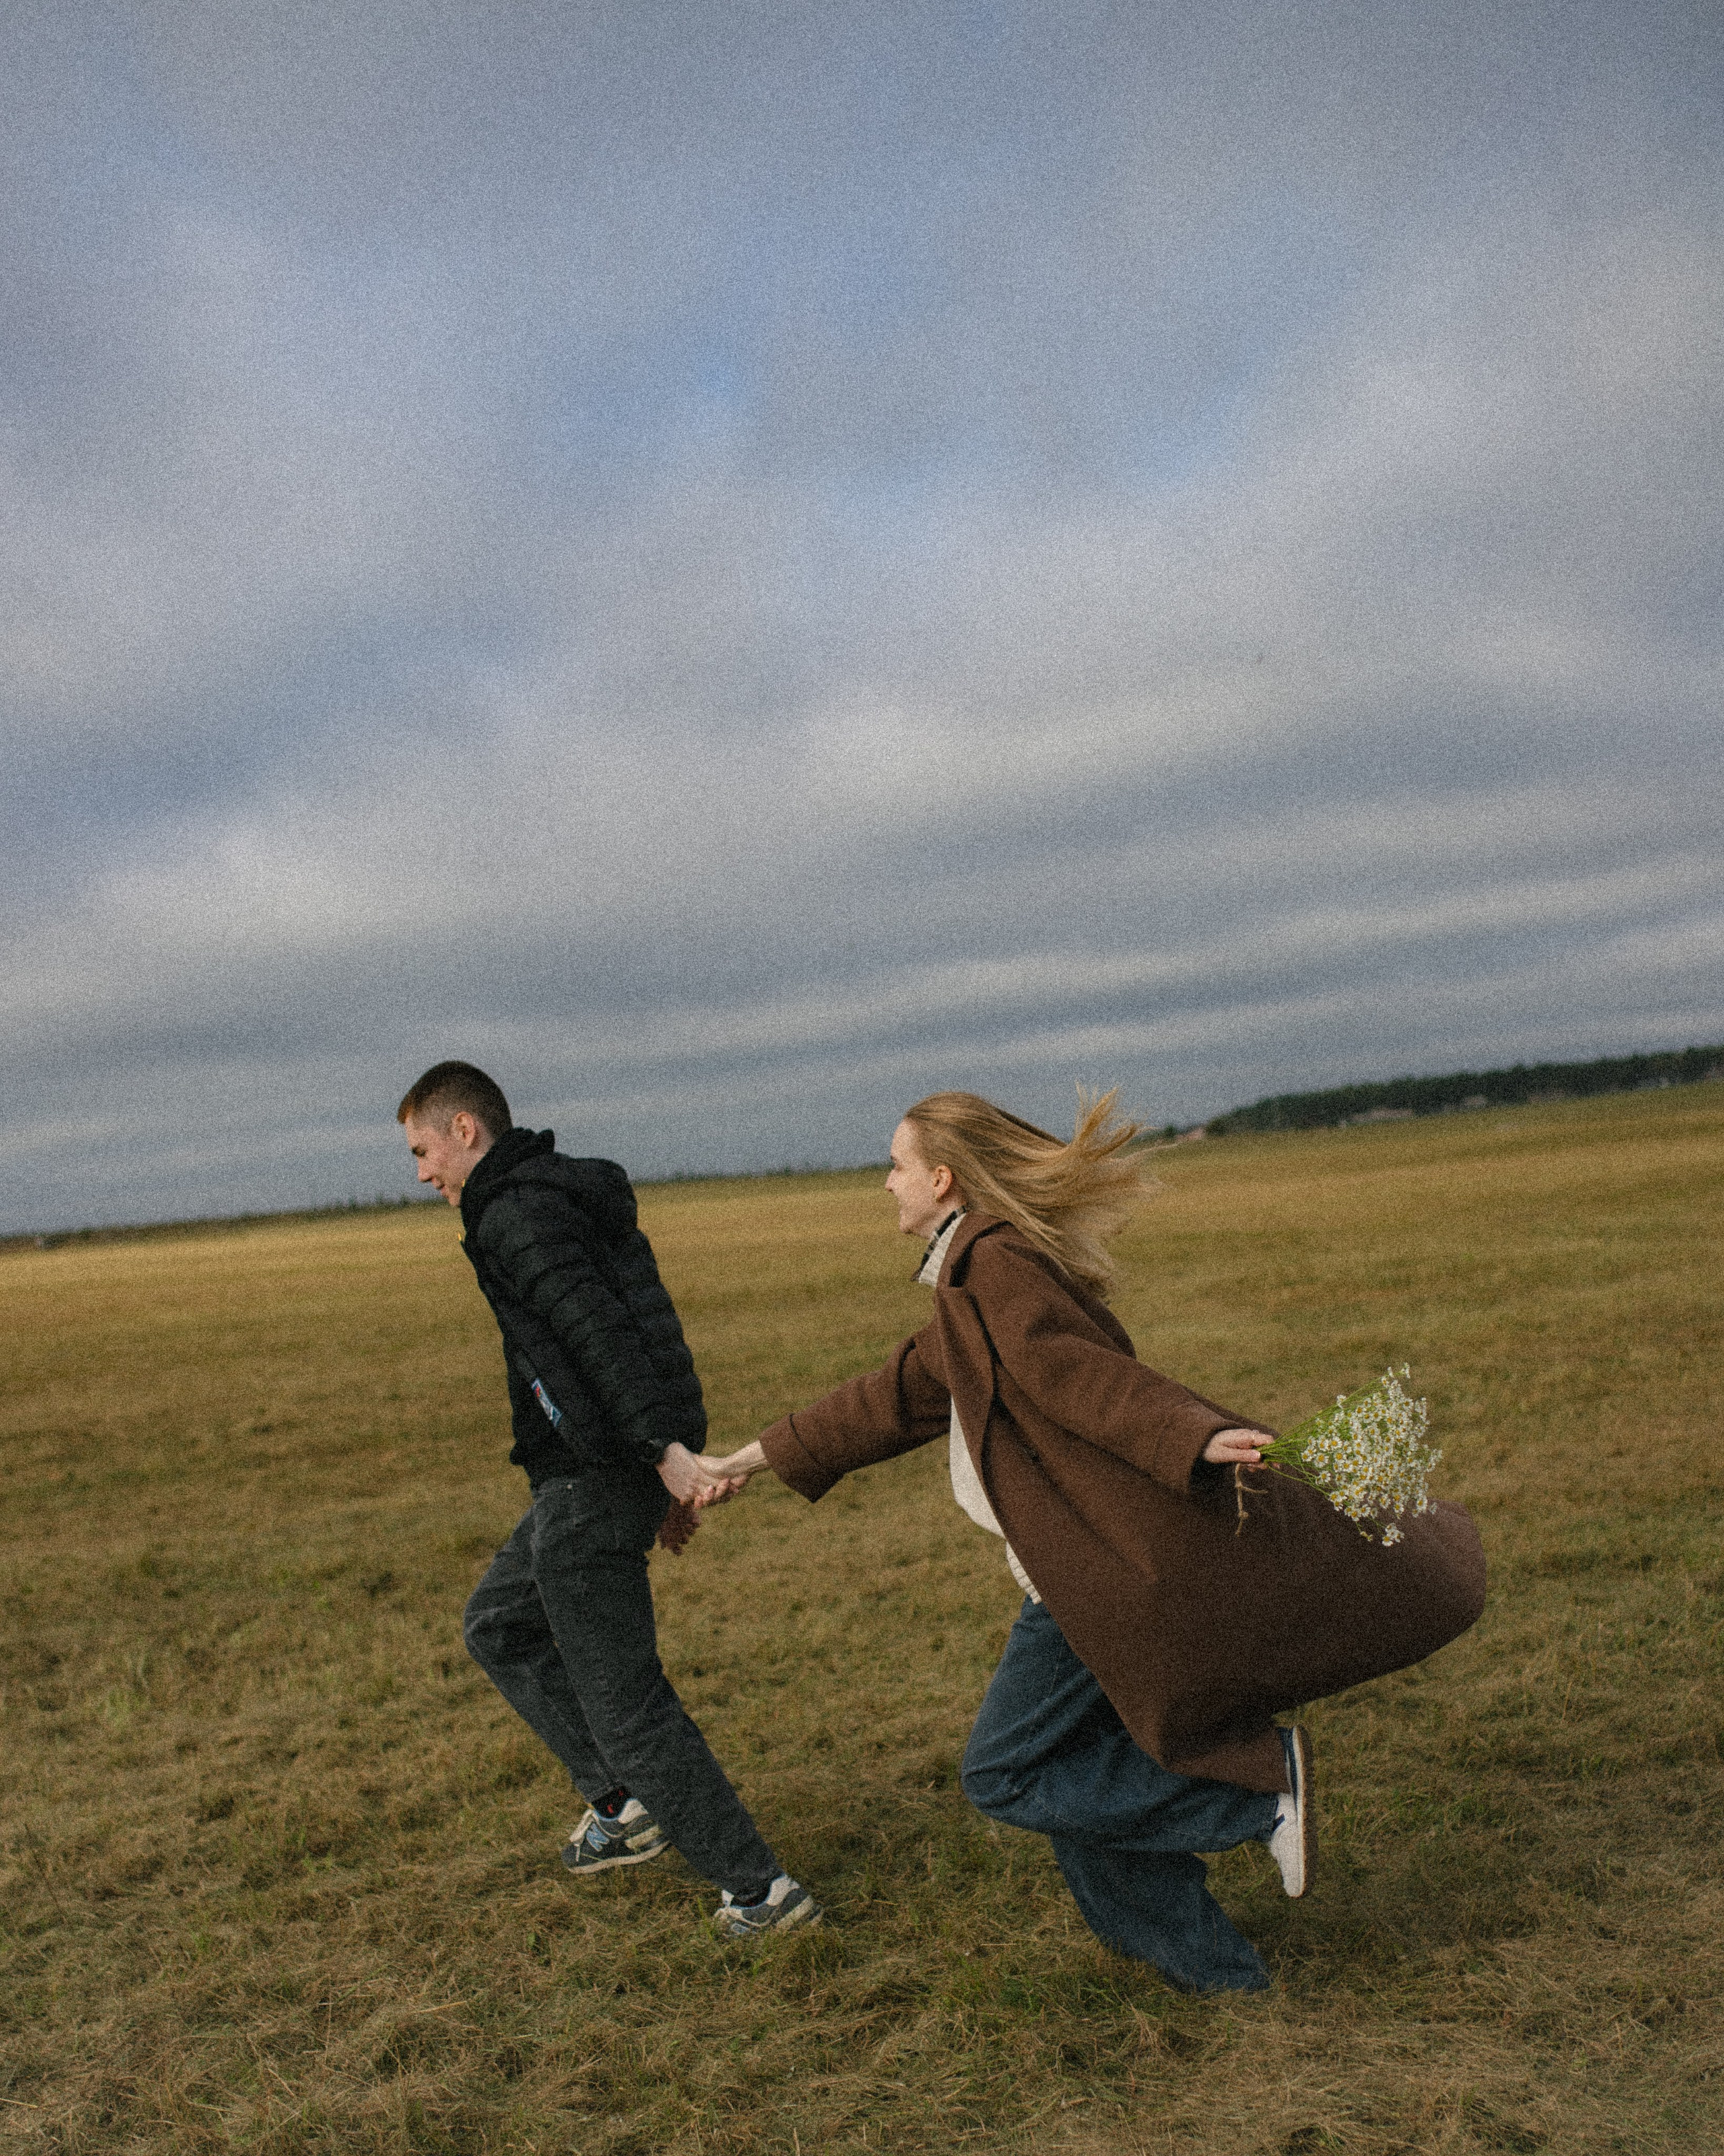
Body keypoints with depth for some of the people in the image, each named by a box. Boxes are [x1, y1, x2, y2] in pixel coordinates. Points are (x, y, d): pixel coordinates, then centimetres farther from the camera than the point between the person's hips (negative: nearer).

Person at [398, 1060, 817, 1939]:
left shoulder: (515, 1214, -13)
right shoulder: (579, 1197, 17)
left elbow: (597, 1330, -26)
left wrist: (664, 1446, -35)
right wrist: (670, 1464, 21)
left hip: (591, 1484, -10)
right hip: (596, 1477, 10)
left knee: (624, 1698, -1)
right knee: (498, 1625, 25)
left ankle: (758, 1888, 6)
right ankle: (622, 1803, 23)